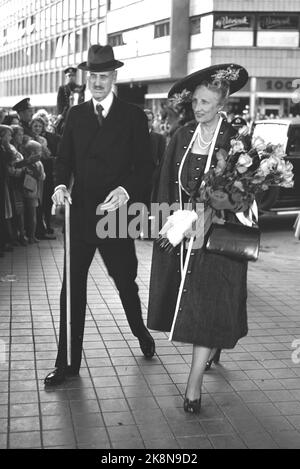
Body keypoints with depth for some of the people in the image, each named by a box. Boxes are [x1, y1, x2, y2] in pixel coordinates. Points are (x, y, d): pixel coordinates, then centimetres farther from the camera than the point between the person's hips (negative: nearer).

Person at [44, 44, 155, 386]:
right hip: (80, 213, 2)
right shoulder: (76, 114, 9)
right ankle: (67, 363, 11)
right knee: (72, 288, 2)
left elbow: (144, 164, -4)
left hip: (116, 212, -2)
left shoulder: (133, 116, 0)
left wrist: (126, 189, -23)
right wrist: (61, 185, -12)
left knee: (125, 280, 13)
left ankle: (140, 331, 43)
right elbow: (64, 158, 8)